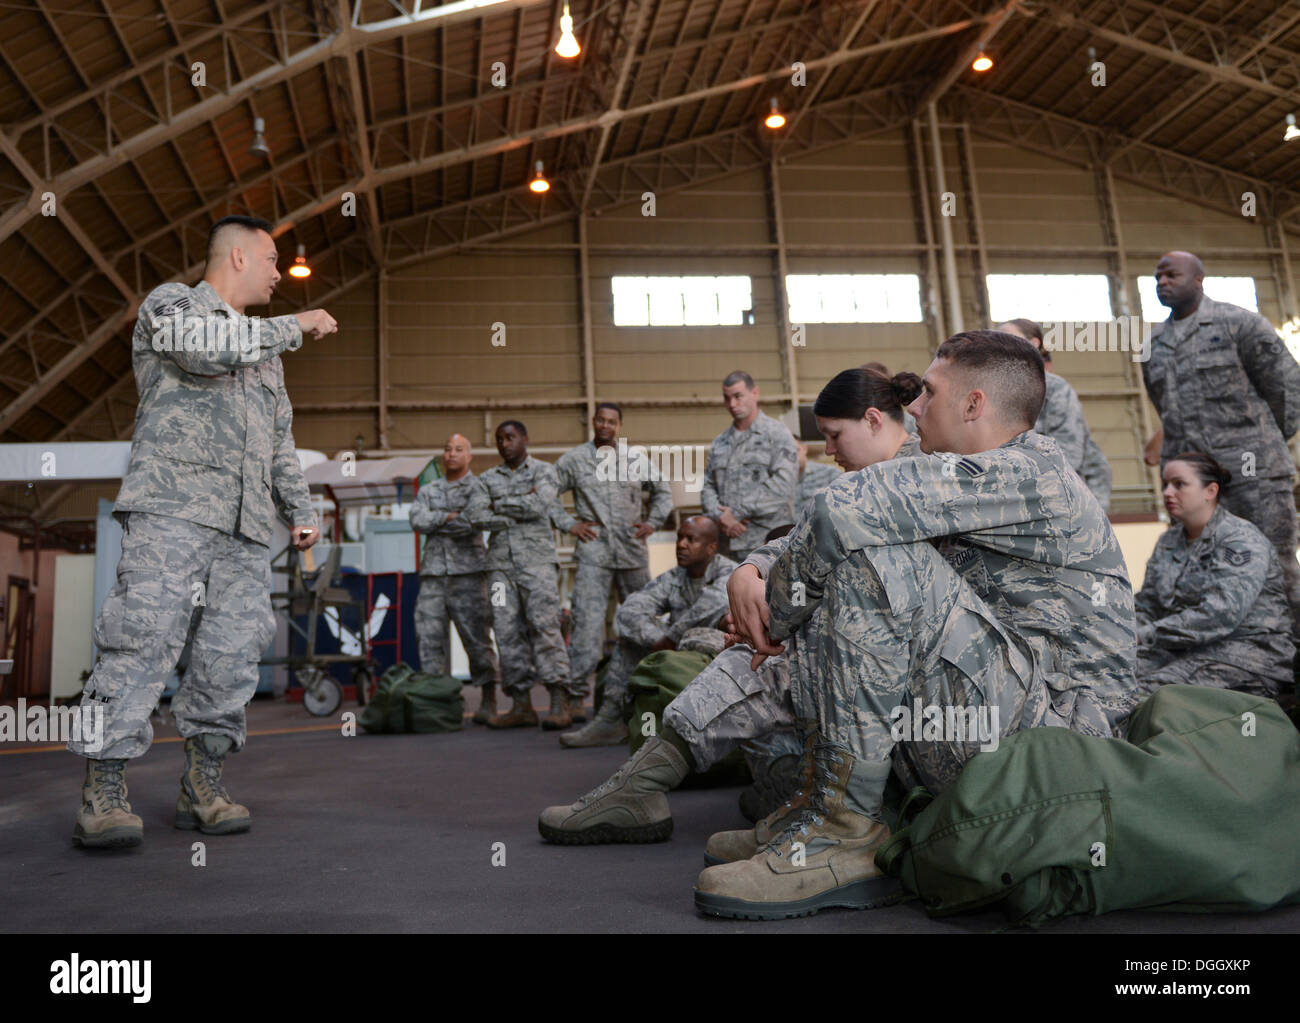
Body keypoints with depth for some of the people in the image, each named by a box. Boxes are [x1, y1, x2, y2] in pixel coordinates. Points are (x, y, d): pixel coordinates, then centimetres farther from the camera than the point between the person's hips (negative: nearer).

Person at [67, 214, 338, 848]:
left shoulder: (266, 347, 31)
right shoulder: (169, 303, 11)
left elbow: (280, 442, 30)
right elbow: (206, 348, -13)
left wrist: (301, 511, 20)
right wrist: (296, 325, -2)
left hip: (245, 523, 6)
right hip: (172, 505, -6)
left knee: (233, 650, -3)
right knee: (145, 636, -14)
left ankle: (202, 786, 3)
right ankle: (103, 793, -11)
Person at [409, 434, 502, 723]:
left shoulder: (479, 487, 6)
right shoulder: (428, 491, 19)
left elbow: (474, 522, -12)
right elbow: (417, 521, 0)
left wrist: (436, 523, -4)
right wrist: (450, 516, -8)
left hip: (468, 572, -4)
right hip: (433, 573, 4)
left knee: (477, 637, -5)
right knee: (430, 637, -2)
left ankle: (488, 702, 2)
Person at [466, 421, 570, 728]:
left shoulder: (544, 471, 9)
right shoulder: (488, 478, 18)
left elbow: (539, 506, -11)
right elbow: (475, 516, 1)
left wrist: (499, 505, 1)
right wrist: (520, 510, -3)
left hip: (537, 559, -4)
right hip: (501, 563, 4)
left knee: (544, 625, -14)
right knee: (507, 632, -2)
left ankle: (559, 701, -14)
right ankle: (522, 706, 2)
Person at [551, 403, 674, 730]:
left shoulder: (636, 460, 12)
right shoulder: (572, 460, 7)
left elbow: (663, 492, 23)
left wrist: (652, 522, 10)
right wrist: (569, 524, 0)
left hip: (633, 552, 3)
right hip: (593, 552, -2)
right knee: (586, 623, -11)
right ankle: (576, 700, -9)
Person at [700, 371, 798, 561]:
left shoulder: (777, 433, 2)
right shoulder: (720, 442, 20)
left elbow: (782, 484, -10)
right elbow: (707, 486, 15)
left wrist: (736, 512, -10)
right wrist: (720, 516, -6)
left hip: (768, 540, -5)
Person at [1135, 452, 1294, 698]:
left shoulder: (1242, 541, -9)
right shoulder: (1169, 540, 15)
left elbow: (1220, 615, -23)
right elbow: (1145, 604, 12)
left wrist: (1146, 635, -26)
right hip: (1182, 649, 6)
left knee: (1155, 690, -32)